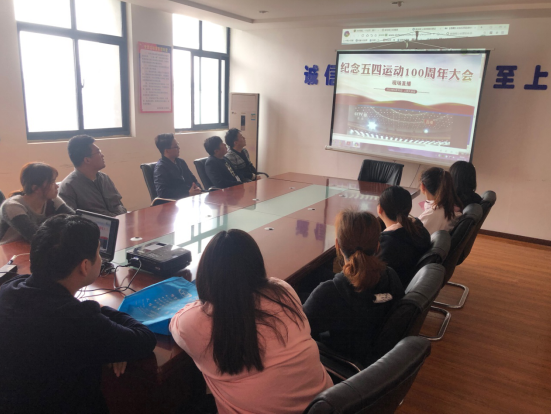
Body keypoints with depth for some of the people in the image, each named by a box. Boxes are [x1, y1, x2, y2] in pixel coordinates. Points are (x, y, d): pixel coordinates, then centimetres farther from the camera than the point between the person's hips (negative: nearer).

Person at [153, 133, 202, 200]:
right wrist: (188, 193, -19)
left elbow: (193, 179, 22)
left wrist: (197, 188, -3)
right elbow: (162, 193, -17)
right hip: (176, 202, -8)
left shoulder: (181, 162, 16)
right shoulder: (160, 167, -6)